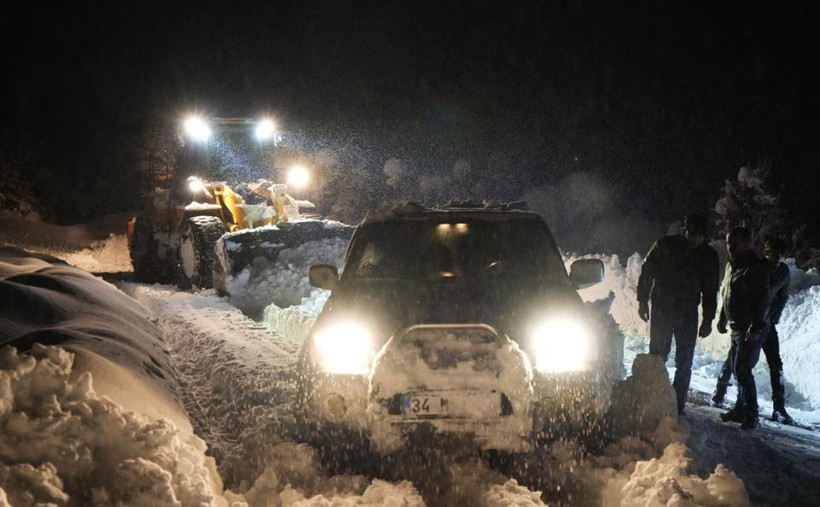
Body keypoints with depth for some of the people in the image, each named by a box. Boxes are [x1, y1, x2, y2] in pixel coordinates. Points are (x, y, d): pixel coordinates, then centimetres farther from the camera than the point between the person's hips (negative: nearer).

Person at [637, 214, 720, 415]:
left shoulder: (708, 255, 0)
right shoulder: (664, 246, -7)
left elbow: (710, 291, 6)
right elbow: (646, 273, 1)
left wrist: (708, 320, 4)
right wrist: (643, 301, 0)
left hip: (688, 313, 2)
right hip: (661, 309, -2)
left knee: (684, 363, 2)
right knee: (657, 357, 3)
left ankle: (677, 405, 9)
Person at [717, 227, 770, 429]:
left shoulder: (756, 269, -16)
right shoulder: (731, 266, 13)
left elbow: (762, 301, -20)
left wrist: (756, 327, -24)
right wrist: (722, 319, 24)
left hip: (752, 331, -9)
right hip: (737, 328, 9)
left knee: (742, 369, -12)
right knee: (739, 369, 14)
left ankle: (751, 416, -7)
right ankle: (741, 409, 24)